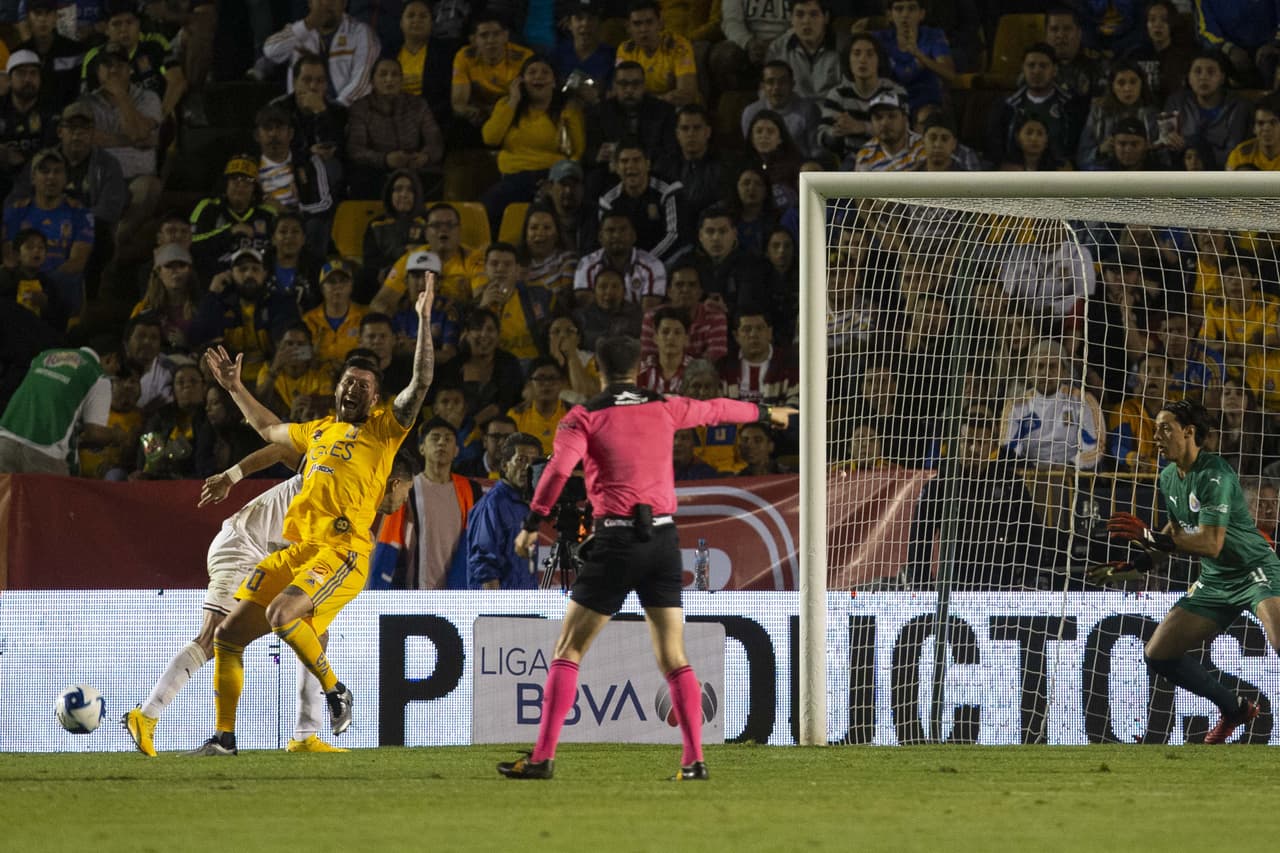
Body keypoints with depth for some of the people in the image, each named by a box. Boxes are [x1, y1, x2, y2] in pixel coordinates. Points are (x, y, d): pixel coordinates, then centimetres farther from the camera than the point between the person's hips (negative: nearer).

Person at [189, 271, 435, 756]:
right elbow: (270, 430, 44)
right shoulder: (318, 431, 24)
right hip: (295, 548, 7)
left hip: (342, 552, -7)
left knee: (279, 614, -32)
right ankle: (224, 737, 10)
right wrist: (236, 389, 45)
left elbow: (421, 383, -7)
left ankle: (336, 692, -11)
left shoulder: (383, 428, 5)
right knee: (228, 634, 2)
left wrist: (424, 321, -14)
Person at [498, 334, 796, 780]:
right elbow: (716, 409, 29)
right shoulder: (665, 409, 12)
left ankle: (543, 756, -5)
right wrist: (765, 412, 47)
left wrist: (532, 524, -18)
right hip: (664, 536, 3)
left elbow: (559, 468, -17)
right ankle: (694, 759, 0)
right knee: (674, 659, 8)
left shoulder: (584, 418, 0)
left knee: (567, 651, 2)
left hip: (616, 541, -3)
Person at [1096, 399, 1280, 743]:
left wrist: (1151, 538, -32)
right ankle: (1235, 709, 20)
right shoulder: (1168, 478, 5)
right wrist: (1138, 564, 17)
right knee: (1157, 655, 5)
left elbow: (1211, 543, -29)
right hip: (1215, 582, 9)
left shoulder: (1214, 475, -21)